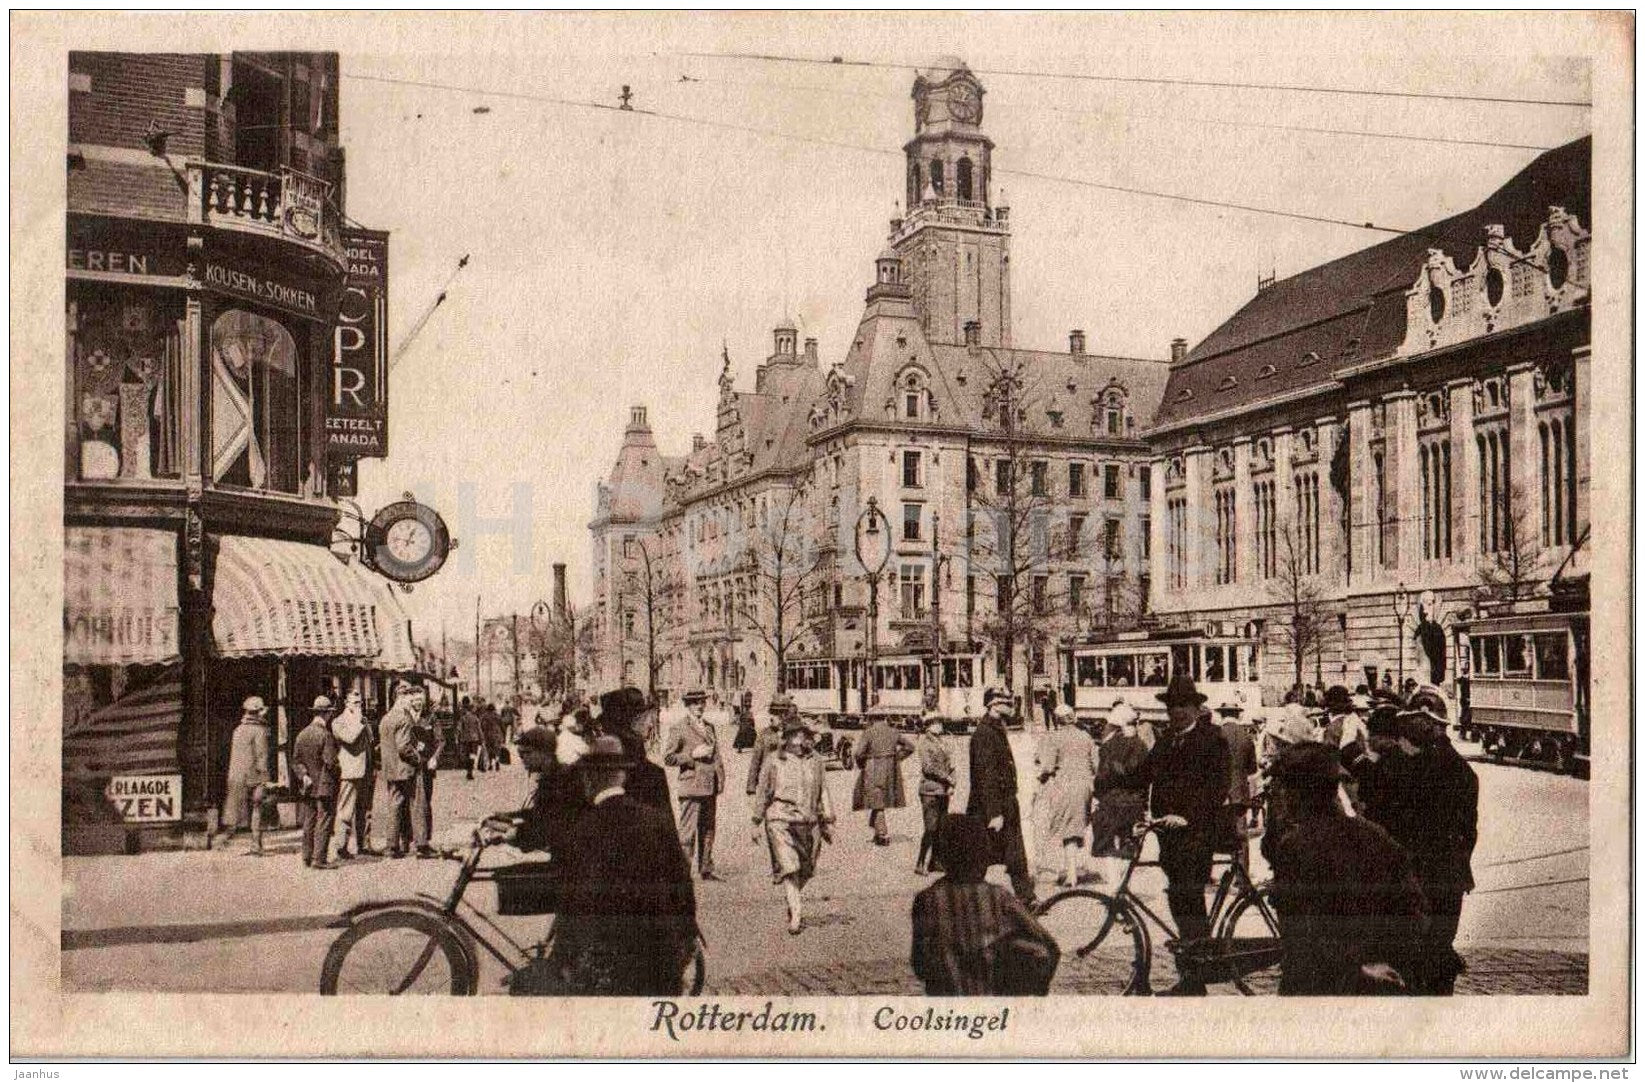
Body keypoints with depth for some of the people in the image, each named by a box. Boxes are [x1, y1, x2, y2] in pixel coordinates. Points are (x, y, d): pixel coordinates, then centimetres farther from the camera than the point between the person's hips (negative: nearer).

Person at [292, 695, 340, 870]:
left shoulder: (302, 734, 7)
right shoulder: (325, 735, -16)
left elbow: (295, 760, 8)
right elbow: (331, 762, -17)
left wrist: (304, 775, 3)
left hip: (308, 786, 7)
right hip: (325, 786, -7)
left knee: (308, 822, 13)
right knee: (324, 821, -2)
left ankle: (307, 857, 17)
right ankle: (319, 859, -4)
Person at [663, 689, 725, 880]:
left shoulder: (709, 726, 17)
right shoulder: (680, 730, -3)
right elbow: (668, 758, -6)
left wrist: (721, 779, 13)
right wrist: (692, 754, -14)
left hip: (711, 786, 7)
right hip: (691, 786, -7)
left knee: (708, 829, 11)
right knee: (688, 830, -7)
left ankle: (706, 869, 19)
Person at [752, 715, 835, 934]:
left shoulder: (815, 761, 7)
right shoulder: (773, 761, -1)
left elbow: (823, 793, 13)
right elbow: (762, 793, 6)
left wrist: (828, 822, 12)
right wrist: (756, 823, 8)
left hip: (809, 823, 3)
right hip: (781, 820, -3)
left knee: (805, 871, 11)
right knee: (788, 867, -13)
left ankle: (792, 905, 34)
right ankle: (796, 915, -12)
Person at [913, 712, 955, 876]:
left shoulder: (941, 743, 16)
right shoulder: (924, 742, -7)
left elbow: (950, 765, 15)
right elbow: (928, 766, -17)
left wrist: (951, 784, 0)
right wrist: (947, 778, -13)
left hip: (944, 791, 7)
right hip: (930, 790, -7)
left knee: (941, 828, 8)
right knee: (930, 828, -10)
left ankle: (935, 862, 16)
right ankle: (920, 865, -5)